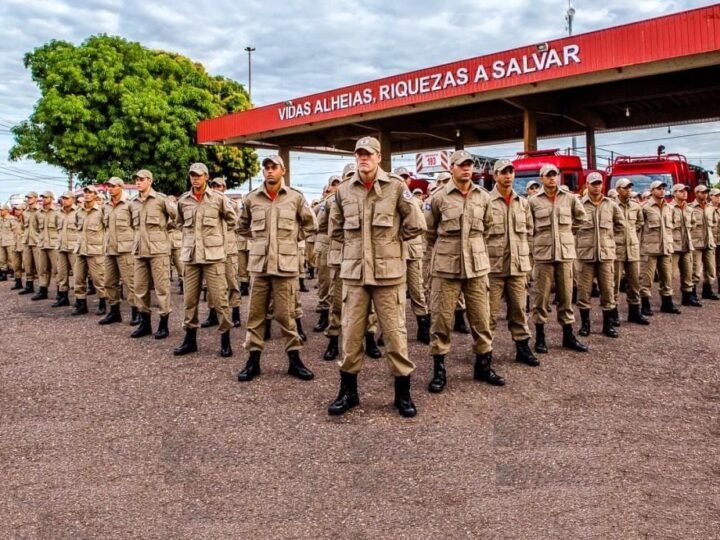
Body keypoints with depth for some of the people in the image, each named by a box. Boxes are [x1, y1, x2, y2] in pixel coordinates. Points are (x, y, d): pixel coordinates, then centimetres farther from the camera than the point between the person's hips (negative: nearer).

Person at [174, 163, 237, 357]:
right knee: (189, 299, 9)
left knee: (219, 298, -2)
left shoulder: (218, 197, -3)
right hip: (190, 255, 4)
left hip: (214, 255, -4)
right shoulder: (183, 200, 7)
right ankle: (190, 339, 21)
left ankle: (225, 339, 8)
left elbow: (232, 219, 9)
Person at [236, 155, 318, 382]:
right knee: (255, 313, 7)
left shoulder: (296, 197, -1)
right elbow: (242, 226, 19)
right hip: (259, 263, 2)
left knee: (285, 313, 3)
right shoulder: (252, 198, 3)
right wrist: (259, 238, 10)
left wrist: (292, 237, 7)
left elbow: (310, 224, 12)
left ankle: (294, 359, 15)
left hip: (286, 263, -2)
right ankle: (253, 359, 17)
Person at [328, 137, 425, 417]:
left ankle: (403, 393, 18)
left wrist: (392, 241, 4)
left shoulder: (396, 186, -4)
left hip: (388, 272, -2)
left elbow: (416, 225, -2)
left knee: (395, 333, 3)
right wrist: (356, 244, 10)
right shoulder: (343, 190, 6)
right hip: (354, 272, 3)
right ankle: (348, 391, 23)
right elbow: (336, 229, 19)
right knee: (350, 333, 8)